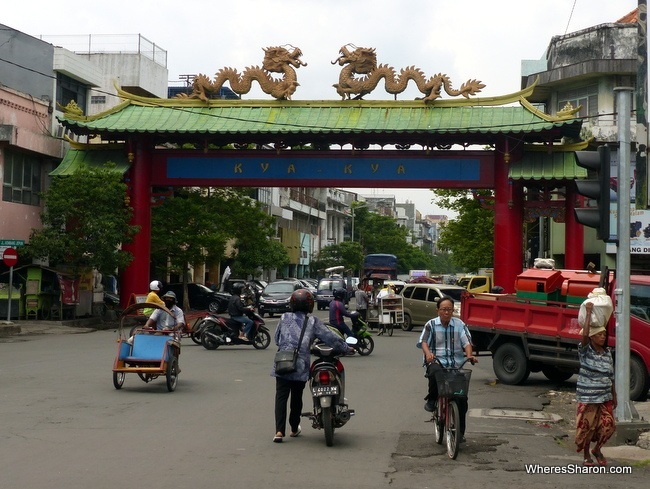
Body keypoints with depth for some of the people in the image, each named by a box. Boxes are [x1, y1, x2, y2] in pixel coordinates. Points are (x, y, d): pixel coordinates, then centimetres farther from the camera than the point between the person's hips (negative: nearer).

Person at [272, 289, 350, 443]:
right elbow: (330, 337, 2)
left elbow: (277, 338, 14)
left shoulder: (284, 318, 6)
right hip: (300, 367, -1)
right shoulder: (313, 322, 1)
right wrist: (346, 347, 14)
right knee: (296, 397, 15)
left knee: (281, 396, 0)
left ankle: (279, 431, -12)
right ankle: (294, 428, 30)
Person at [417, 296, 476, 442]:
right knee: (435, 372, -40)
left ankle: (460, 432, 12)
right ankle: (432, 399, -11)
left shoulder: (459, 325, 8)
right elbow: (424, 342, -6)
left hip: (457, 365, 2)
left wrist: (469, 355, -19)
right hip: (436, 361, -2)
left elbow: (467, 342, 2)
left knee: (462, 399, -4)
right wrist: (428, 353, -27)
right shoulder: (431, 325, 4)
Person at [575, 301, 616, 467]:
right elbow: (584, 334, -27)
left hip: (605, 397, 4)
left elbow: (611, 377, 14)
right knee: (587, 427, 2)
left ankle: (597, 450, 24)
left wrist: (614, 396, 14)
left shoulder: (608, 353, 8)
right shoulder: (585, 351, -7)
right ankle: (586, 455, 21)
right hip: (587, 397, -4)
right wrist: (588, 312, -24)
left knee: (608, 425, -1)